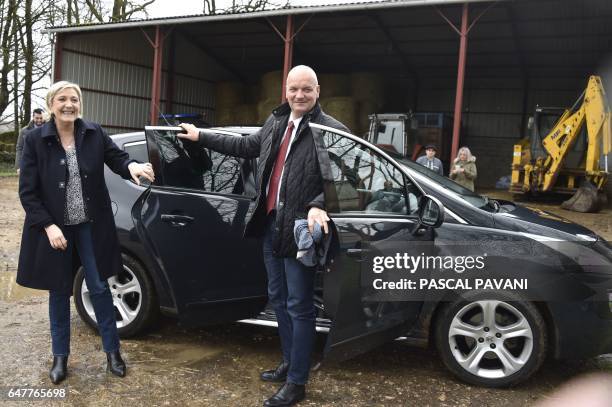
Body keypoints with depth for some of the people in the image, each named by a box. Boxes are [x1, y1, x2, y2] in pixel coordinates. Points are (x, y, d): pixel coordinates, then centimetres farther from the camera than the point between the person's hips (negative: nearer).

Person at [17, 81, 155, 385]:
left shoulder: (94, 133, -4)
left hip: (91, 226, 1)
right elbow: (27, 191, -8)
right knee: (59, 291, 12)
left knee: (99, 288, 7)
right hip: (54, 227, -1)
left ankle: (112, 351, 22)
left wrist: (131, 165, -23)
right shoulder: (35, 139, -9)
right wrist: (48, 226, -16)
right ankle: (60, 356, 29)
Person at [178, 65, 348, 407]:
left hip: (300, 230, -8)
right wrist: (201, 137, 30)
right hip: (272, 225, 8)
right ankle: (289, 364, 36)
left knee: (299, 306, 1)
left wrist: (318, 206, -35)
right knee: (278, 299, 18)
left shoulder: (332, 130, -12)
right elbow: (247, 146, 25)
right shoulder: (276, 122, 11)